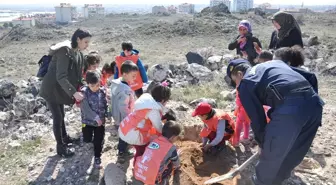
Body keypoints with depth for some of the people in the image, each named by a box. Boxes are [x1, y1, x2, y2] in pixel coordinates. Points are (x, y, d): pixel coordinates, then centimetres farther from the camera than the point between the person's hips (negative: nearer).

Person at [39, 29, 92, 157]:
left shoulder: (78, 54, 1)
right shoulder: (64, 51, -26)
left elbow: (76, 74, 8)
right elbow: (61, 76, -32)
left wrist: (78, 91, 6)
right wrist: (74, 92, -36)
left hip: (60, 89, 8)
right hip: (51, 89, -8)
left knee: (61, 115, 21)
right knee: (57, 117, 0)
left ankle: (65, 137, 40)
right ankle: (60, 147, 14)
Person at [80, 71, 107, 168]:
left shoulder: (102, 92, -5)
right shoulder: (84, 92, -16)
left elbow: (105, 105, 5)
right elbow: (85, 108, -22)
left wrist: (107, 115, -4)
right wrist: (95, 117, -27)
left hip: (101, 121, 2)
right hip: (87, 121, -1)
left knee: (98, 141, 7)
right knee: (87, 139, 11)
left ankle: (97, 157, 24)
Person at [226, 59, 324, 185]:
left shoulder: (245, 83, 8)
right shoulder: (273, 63, 29)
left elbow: (257, 118, 8)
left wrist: (261, 143, 22)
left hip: (290, 107, -8)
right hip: (314, 102, 8)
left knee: (271, 153, 16)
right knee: (293, 153, 26)